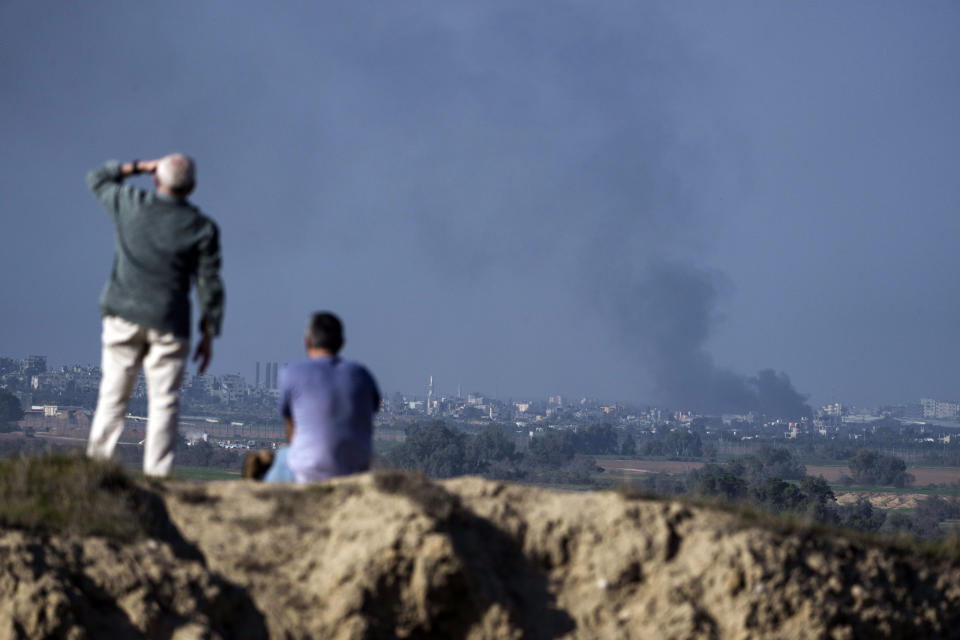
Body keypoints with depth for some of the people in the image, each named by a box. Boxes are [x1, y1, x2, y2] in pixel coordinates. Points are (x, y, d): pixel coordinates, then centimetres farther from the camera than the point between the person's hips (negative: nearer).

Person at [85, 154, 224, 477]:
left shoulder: (130, 204, -3)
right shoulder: (203, 228, -6)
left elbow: (97, 178, 18)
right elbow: (209, 285, -2)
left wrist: (139, 166, 19)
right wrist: (208, 335, 5)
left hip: (123, 316, 2)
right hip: (168, 323, -2)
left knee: (113, 396, 8)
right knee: (163, 403, 1)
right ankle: (156, 473, -4)